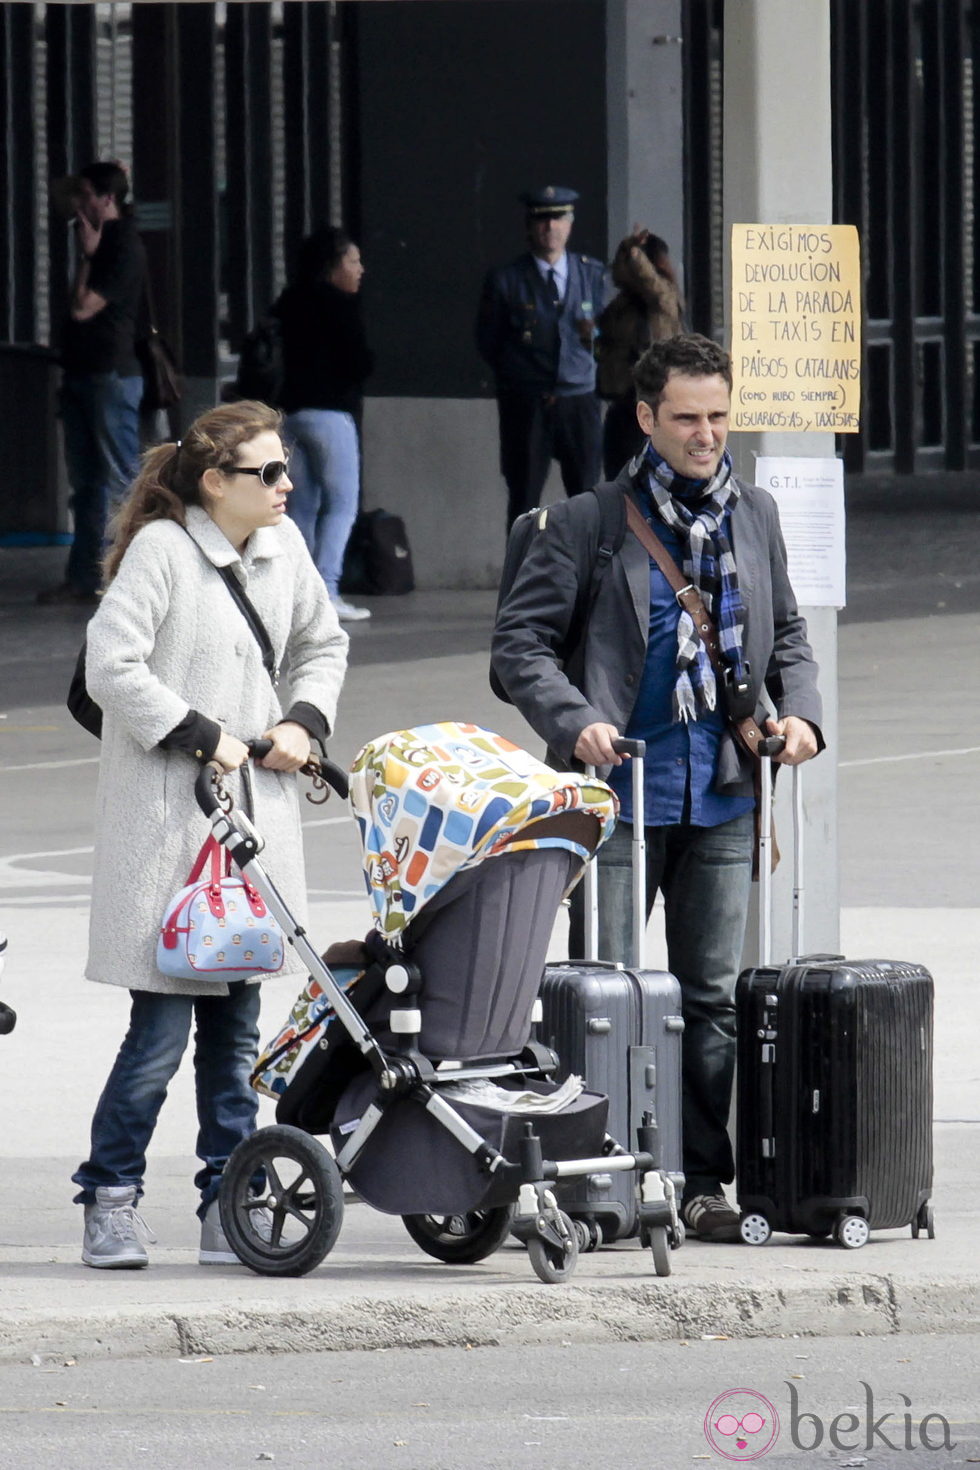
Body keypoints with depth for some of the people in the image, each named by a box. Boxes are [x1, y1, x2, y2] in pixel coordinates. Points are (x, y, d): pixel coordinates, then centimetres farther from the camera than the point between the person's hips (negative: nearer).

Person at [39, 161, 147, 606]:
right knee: (86, 483, 11)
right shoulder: (100, 240, 14)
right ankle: (83, 577, 15)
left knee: (122, 482, -8)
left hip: (112, 376, -10)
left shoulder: (124, 249, -15)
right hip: (83, 376, 10)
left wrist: (87, 255, -15)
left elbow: (83, 308, -21)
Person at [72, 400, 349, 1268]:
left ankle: (229, 1211, 12)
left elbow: (323, 645, 26)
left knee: (236, 1028, 7)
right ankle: (110, 1198, 5)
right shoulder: (161, 550, -10)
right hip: (167, 814, -6)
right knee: (161, 1028, -7)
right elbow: (111, 668, -16)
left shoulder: (281, 546, 10)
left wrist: (305, 721, 8)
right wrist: (204, 736, -16)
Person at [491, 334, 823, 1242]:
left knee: (711, 996, 7)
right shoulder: (589, 523, -3)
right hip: (621, 792, -4)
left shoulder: (754, 517, 12)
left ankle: (704, 1180, 13)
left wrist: (798, 712, 1)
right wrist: (575, 723, -19)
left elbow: (787, 638, 21)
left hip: (721, 795, 4)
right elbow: (519, 641, -4)